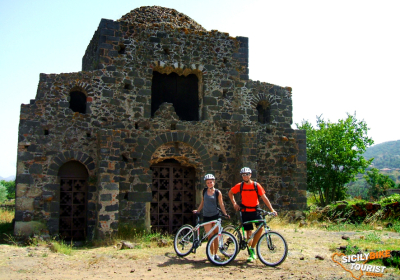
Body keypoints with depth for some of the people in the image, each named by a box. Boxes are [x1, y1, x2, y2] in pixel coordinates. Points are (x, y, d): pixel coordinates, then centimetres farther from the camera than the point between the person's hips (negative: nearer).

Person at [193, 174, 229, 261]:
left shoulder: (217, 192, -1)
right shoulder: (204, 191, 5)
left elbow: (221, 204, 2)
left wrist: (225, 214, -6)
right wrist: (197, 211, 15)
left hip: (215, 215, -1)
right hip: (206, 216, 1)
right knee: (210, 236, -4)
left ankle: (216, 254, 16)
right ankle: (212, 254, 5)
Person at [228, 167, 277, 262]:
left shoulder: (256, 185, -6)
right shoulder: (240, 186, -3)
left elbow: (264, 198, -6)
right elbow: (230, 193, 12)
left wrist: (272, 209, -13)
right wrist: (234, 203, 2)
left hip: (255, 210, 0)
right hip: (245, 211, 0)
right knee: (249, 232, 1)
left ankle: (252, 248, -4)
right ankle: (251, 254, 18)